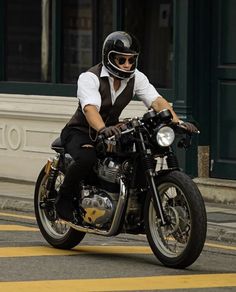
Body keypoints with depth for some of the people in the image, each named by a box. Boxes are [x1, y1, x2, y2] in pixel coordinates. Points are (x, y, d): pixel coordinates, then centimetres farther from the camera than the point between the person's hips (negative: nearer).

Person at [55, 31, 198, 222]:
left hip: (112, 131, 6)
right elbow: (90, 108, -37)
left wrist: (177, 122, -33)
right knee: (86, 158, -37)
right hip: (80, 132, -6)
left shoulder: (136, 78, -3)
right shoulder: (90, 78, -20)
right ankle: (64, 200, -13)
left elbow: (157, 101, -15)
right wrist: (103, 129, -57)